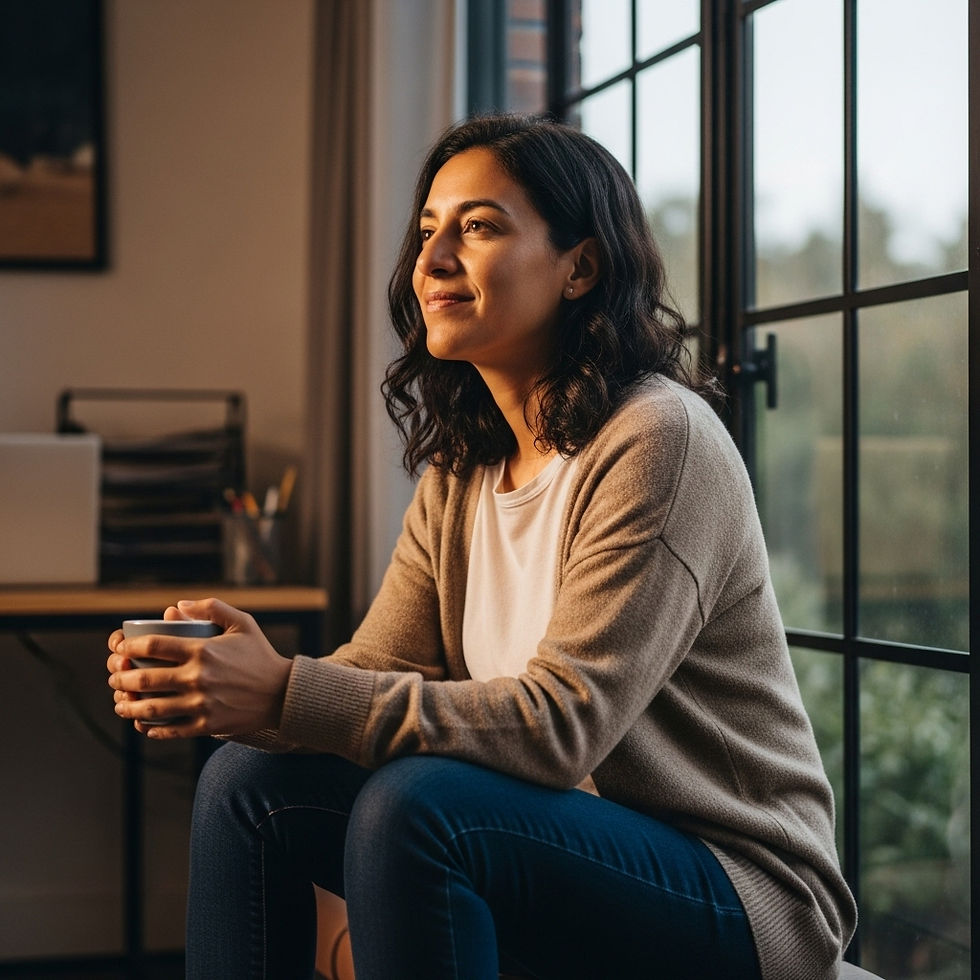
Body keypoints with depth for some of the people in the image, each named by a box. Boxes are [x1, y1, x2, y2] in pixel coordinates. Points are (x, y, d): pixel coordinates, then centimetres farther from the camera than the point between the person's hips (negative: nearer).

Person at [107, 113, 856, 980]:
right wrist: (222, 686, -22)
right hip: (569, 843, 7)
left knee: (413, 802, -30)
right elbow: (373, 673, 0)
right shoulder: (461, 469, 7)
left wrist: (285, 697, -33)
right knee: (249, 779, -7)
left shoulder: (657, 441, -18)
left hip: (737, 896, -7)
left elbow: (560, 720, -25)